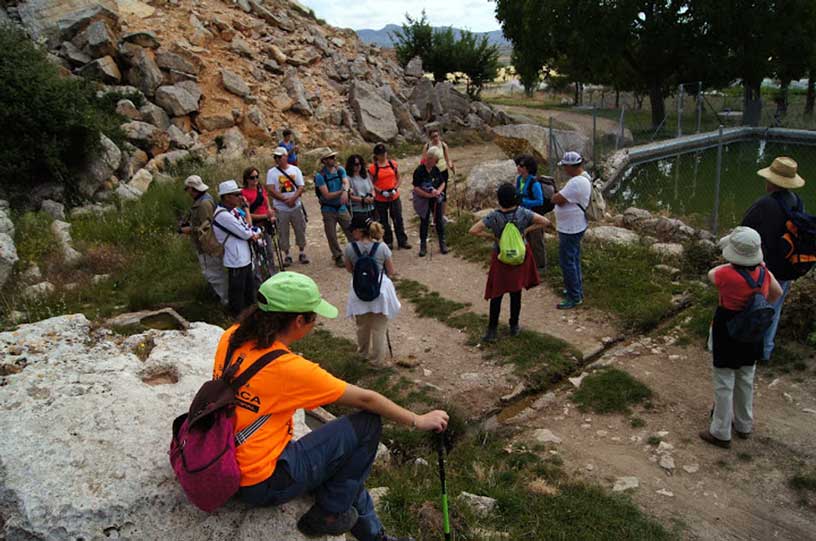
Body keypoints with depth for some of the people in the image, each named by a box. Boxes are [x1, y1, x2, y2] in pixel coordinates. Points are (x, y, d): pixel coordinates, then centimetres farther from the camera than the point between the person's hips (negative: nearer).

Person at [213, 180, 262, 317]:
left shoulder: (233, 210, 8)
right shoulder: (223, 215, -22)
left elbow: (247, 228, 14)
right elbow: (245, 234, -18)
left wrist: (252, 234, -7)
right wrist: (254, 235, 2)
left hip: (245, 258, 10)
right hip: (236, 260, -10)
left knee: (249, 288, 22)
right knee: (238, 291, 3)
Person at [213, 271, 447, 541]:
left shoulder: (231, 338, -7)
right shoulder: (289, 368, -26)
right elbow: (366, 400, -15)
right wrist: (419, 421, -3)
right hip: (262, 484, -8)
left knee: (346, 472, 23)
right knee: (367, 423, -8)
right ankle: (328, 514, 8)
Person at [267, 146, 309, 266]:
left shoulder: (295, 170, 4)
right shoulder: (271, 172, -2)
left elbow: (301, 187, -2)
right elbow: (271, 190, -10)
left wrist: (293, 198, -19)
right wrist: (285, 200, -18)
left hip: (296, 207, 2)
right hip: (281, 209, -1)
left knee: (300, 230, 8)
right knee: (283, 233, 4)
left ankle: (302, 253, 23)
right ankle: (287, 255, 17)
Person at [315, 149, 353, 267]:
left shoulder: (340, 170, 0)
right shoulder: (320, 175, -14)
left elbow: (346, 183, -18)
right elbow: (327, 195, -19)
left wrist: (345, 191, -39)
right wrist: (341, 191, -20)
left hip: (342, 207, 3)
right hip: (328, 210, -3)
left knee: (351, 232, 4)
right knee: (331, 236, 7)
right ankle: (338, 257, 23)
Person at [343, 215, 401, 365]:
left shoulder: (350, 248, -14)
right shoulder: (382, 247, -16)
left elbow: (349, 269, 2)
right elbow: (391, 272, -6)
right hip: (380, 288, -1)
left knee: (362, 326, 24)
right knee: (379, 328, 13)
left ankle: (364, 353, 46)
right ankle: (377, 360, 25)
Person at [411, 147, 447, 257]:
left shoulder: (436, 170, -3)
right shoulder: (419, 171, -17)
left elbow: (442, 183, 7)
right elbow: (416, 188, -19)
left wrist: (438, 191, -13)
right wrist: (429, 195, -23)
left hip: (436, 199, 3)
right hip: (423, 200, -3)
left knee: (439, 221, 11)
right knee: (424, 222, 9)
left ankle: (442, 244, 25)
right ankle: (423, 246, 22)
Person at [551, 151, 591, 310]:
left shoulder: (576, 183, -28)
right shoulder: (584, 176, 6)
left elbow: (556, 199, -25)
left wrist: (556, 194, -6)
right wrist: (560, 195, -8)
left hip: (570, 229, -10)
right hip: (574, 227, 10)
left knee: (567, 262, 0)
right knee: (574, 260, 22)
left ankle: (574, 297, 9)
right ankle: (577, 289, 36)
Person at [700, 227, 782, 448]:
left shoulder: (726, 275, -27)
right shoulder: (763, 273, -9)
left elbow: (711, 274, -3)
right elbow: (777, 293, 11)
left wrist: (730, 265, 10)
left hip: (727, 337, -6)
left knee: (724, 384, 6)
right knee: (746, 382, 21)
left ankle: (721, 433, 17)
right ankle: (744, 426, 38)